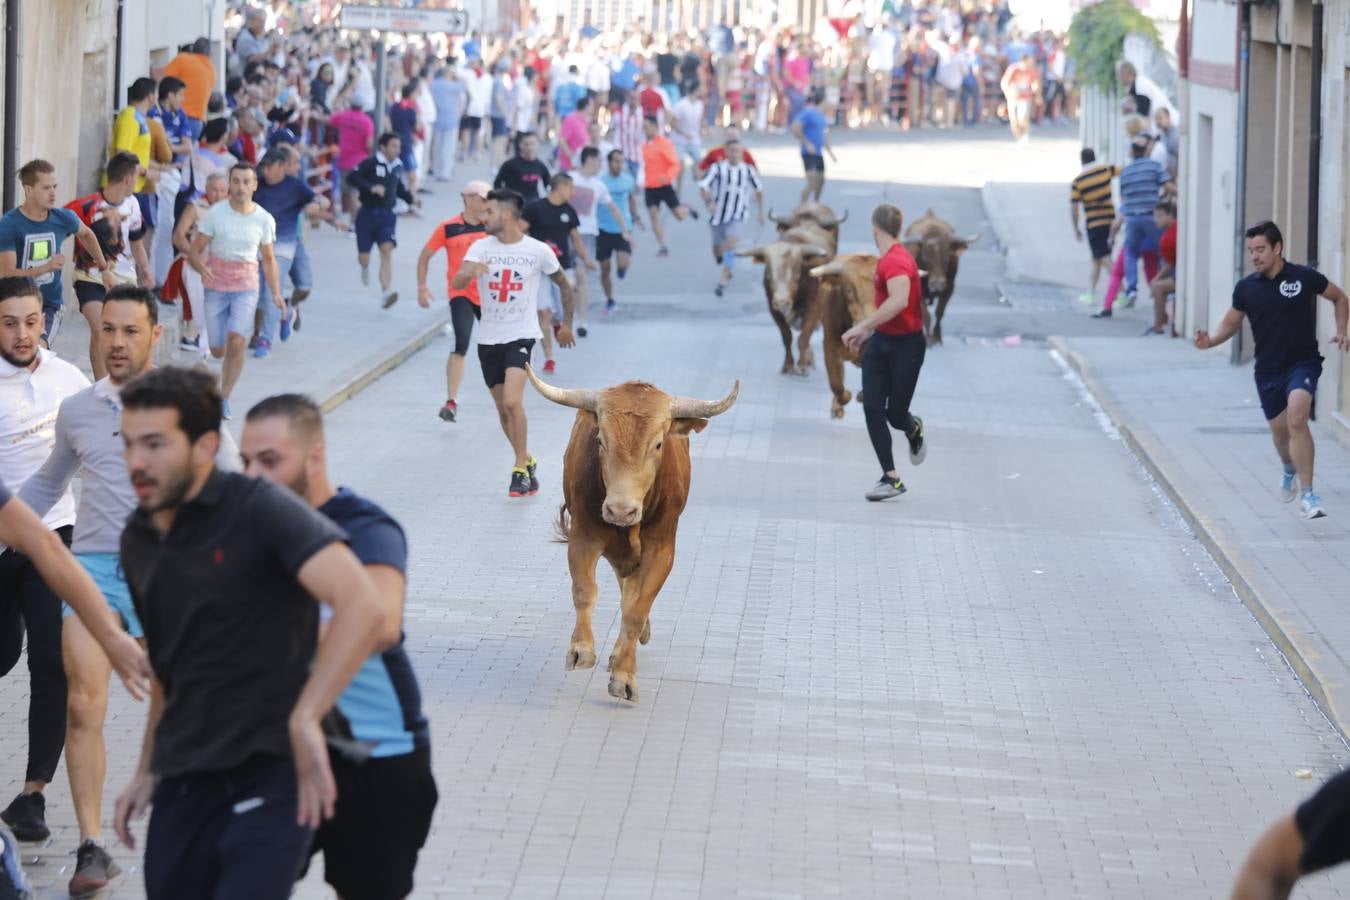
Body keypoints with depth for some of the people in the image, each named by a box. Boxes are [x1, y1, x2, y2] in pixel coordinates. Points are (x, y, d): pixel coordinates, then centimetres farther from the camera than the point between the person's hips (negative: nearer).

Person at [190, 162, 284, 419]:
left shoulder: (264, 220, 1)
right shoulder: (215, 214, -6)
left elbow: (269, 260, 11)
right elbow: (196, 249, -3)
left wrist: (276, 293, 2)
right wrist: (202, 269, -24)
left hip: (247, 287, 0)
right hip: (216, 286, 0)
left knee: (236, 342, -19)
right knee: (218, 350, 4)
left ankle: (224, 398, -6)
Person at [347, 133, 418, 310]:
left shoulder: (397, 166, 7)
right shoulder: (370, 163, -10)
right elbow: (352, 178, -18)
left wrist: (410, 198, 6)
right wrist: (371, 188, -28)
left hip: (387, 215, 3)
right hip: (367, 214, -3)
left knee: (387, 250, -17)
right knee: (364, 256, 5)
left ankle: (385, 293, -24)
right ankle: (365, 268, 46)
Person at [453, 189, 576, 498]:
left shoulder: (538, 251, -6)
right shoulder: (481, 248, -1)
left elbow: (564, 284, 10)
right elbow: (456, 284, -16)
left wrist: (567, 323, 15)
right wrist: (469, 271, -38)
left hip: (521, 336, -4)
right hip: (489, 338, 4)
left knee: (512, 401, -20)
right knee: (503, 409, 11)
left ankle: (521, 470, -11)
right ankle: (527, 461, 30)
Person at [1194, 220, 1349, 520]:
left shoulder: (1304, 278, -8)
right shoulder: (1246, 288, -1)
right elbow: (1232, 323, 13)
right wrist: (1211, 340, -6)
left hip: (1303, 362, -4)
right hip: (1267, 369, 4)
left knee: (1297, 419, -26)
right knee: (1280, 431, 13)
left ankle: (1307, 493, -23)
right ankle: (1290, 470, 49)